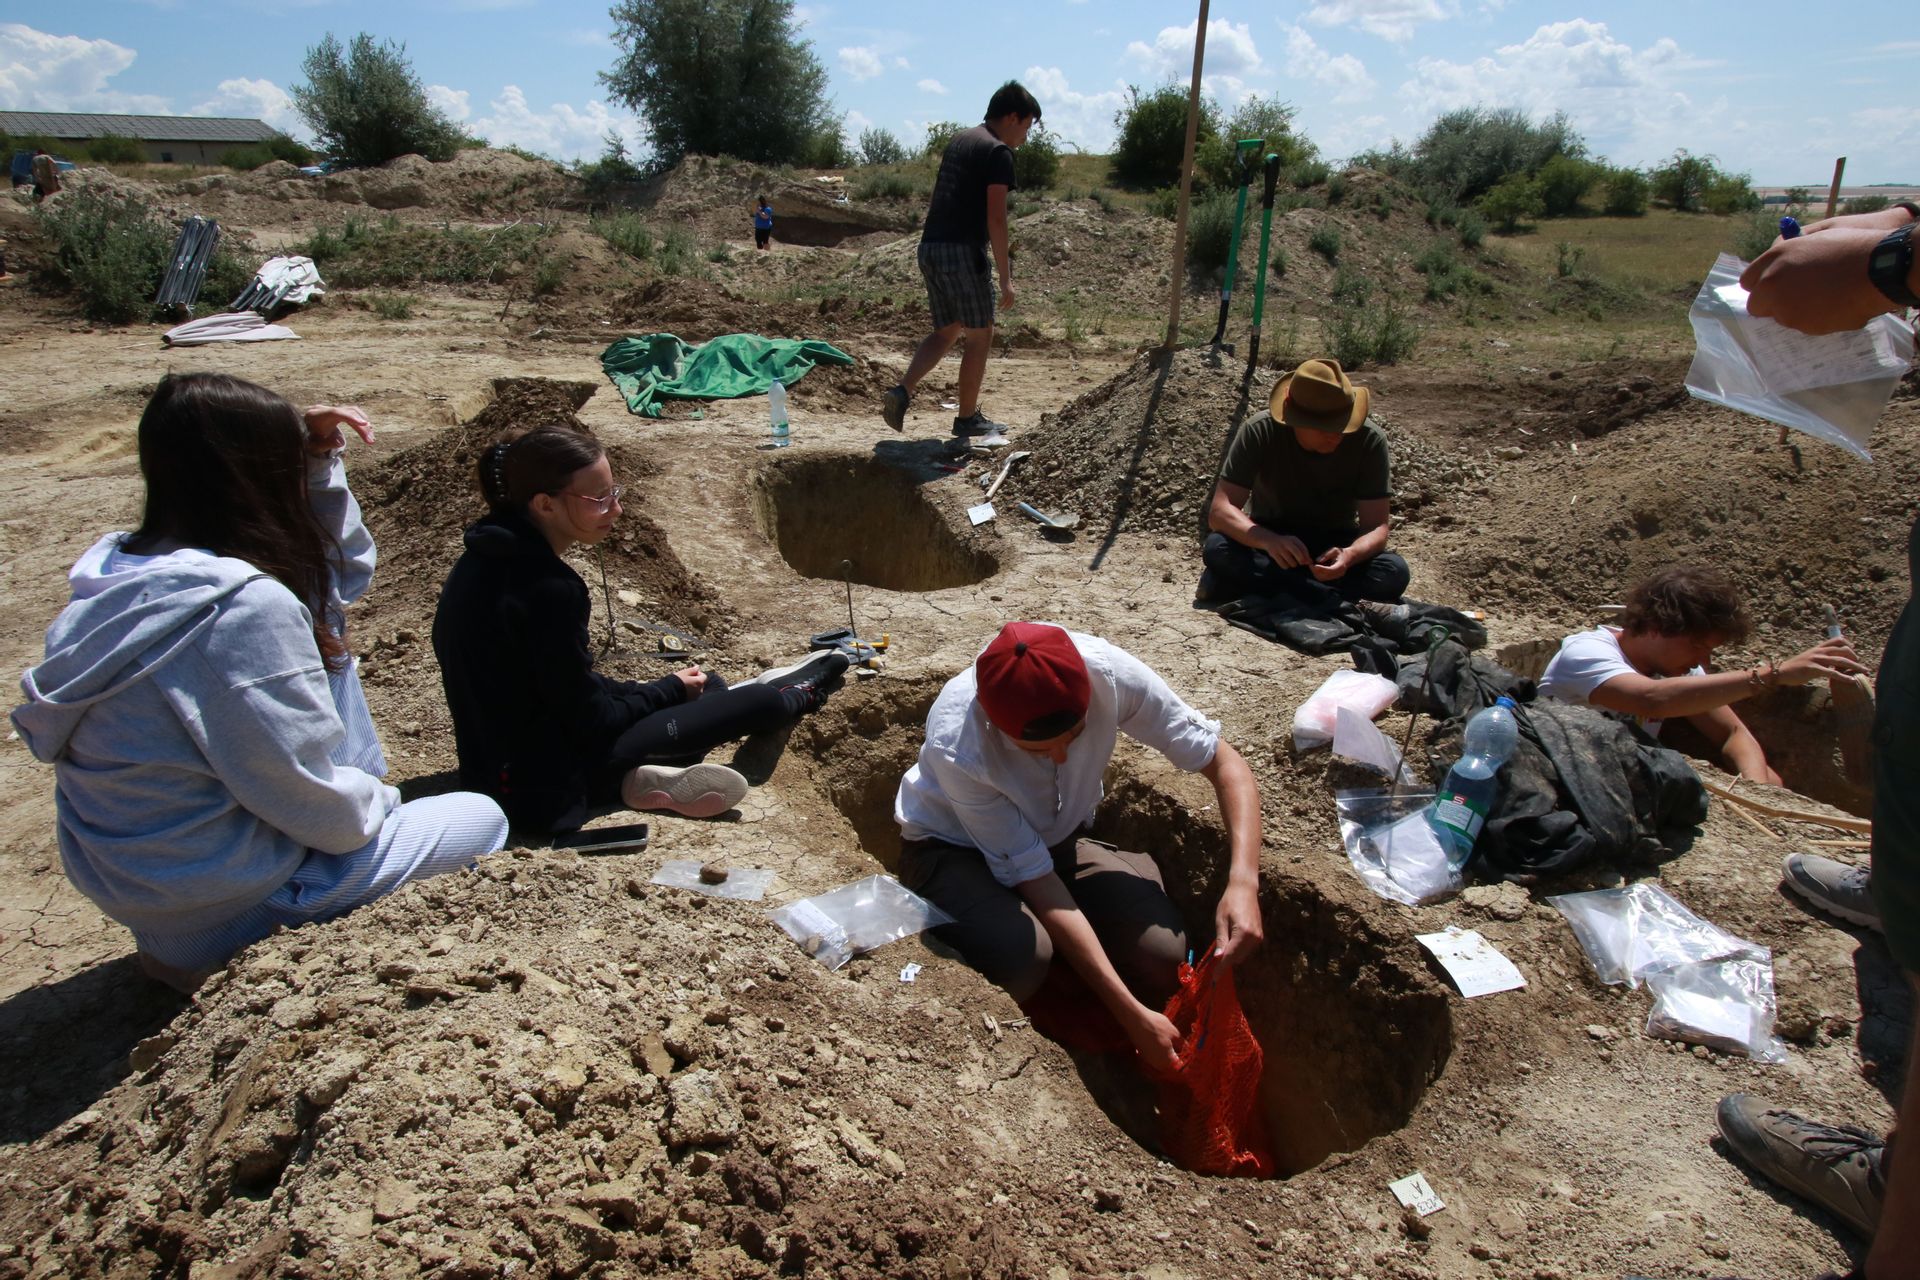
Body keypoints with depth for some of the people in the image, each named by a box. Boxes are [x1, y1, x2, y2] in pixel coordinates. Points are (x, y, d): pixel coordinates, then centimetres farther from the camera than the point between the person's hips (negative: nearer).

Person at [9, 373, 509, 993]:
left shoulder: (122, 568, -2)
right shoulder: (244, 609, -30)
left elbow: (338, 575, 10)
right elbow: (314, 805, -24)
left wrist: (317, 464, -2)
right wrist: (378, 805, -4)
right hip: (223, 911, -8)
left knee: (325, 634, 15)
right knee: (482, 817, 8)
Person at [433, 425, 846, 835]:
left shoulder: (490, 559, 1)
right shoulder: (545, 588, -28)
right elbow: (590, 721, -20)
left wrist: (666, 688, 6)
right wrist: (670, 689, -3)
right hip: (545, 785, -9)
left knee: (707, 685, 26)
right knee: (760, 703, 5)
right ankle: (801, 690, 30)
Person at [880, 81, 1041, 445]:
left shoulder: (958, 140, 19)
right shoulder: (999, 152, -8)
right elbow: (995, 219, -14)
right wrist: (1005, 278, -12)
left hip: (929, 248, 8)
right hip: (962, 251, -8)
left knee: (945, 333, 17)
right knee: (979, 336, 5)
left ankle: (901, 391, 0)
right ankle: (968, 418, 12)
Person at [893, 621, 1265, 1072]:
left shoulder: (1109, 671, -29)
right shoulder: (955, 748, -36)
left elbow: (1225, 762, -18)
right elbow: (1035, 880, -29)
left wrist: (1243, 883, -34)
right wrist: (1132, 1015, -29)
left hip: (1059, 839, 4)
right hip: (953, 846, -3)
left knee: (1162, 953, -21)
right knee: (1020, 954, -35)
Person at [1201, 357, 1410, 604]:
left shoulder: (1369, 440, -19)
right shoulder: (1260, 431, -21)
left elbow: (1376, 526, -17)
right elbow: (1220, 510, -26)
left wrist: (1350, 555, -41)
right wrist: (1269, 541, -45)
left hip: (1334, 546, 1)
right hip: (1269, 540, -1)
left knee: (1394, 573, -29)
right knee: (1217, 549, -32)